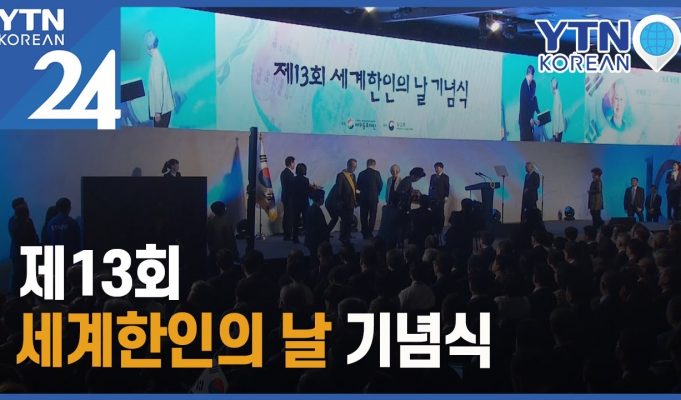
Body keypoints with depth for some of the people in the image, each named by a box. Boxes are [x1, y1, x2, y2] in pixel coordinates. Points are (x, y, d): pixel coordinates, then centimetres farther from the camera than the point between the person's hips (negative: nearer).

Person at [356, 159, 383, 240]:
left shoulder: (361, 174, 1)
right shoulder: (376, 173, -7)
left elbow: (358, 186, 5)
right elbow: (380, 185, -2)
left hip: (363, 197, 3)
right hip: (373, 198, -3)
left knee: (363, 216, 9)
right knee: (372, 216, 4)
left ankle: (365, 233, 8)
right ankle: (369, 233, -1)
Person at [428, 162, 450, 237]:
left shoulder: (445, 177, 4)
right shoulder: (433, 176, 15)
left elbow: (447, 188, 0)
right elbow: (430, 186, 16)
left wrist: (446, 197, -8)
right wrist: (429, 196, 10)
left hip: (440, 198, -3)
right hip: (433, 198, 3)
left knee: (440, 214, -3)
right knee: (433, 214, -2)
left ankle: (440, 229, 0)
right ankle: (434, 229, 1)